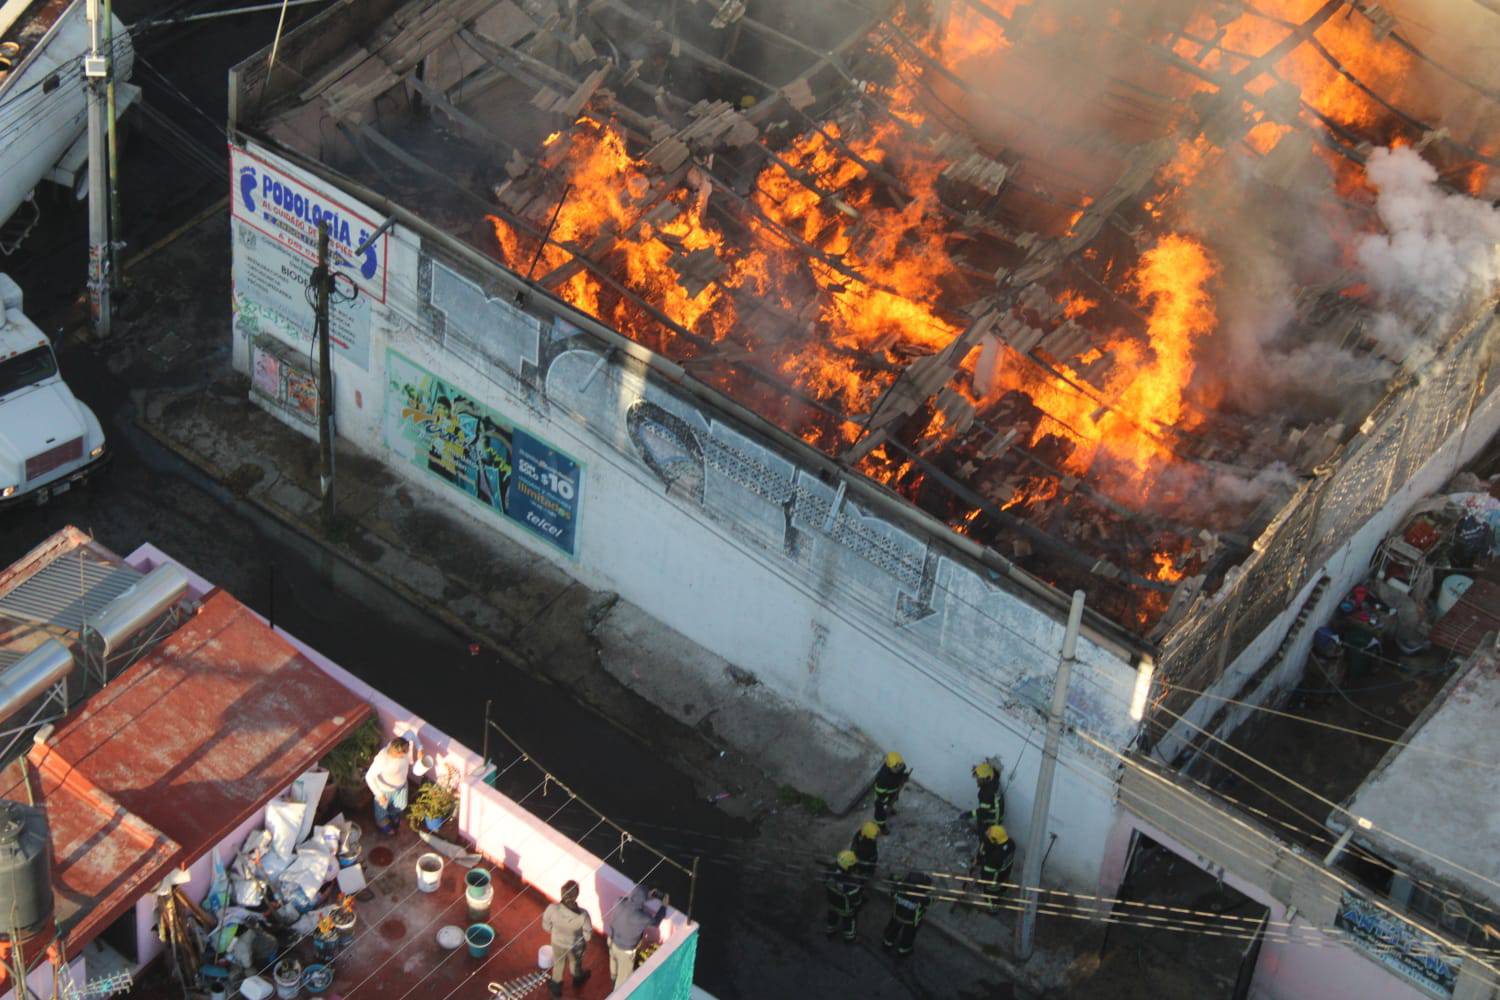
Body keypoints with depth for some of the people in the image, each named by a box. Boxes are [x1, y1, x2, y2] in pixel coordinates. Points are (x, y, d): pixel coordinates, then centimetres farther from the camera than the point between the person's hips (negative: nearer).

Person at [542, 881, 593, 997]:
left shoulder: (552, 909, -37)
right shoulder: (582, 915, -40)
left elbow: (546, 926, -16)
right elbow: (587, 932, -21)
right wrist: (585, 941, 4)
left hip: (557, 942, 1)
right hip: (575, 944, -1)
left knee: (558, 963, 32)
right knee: (575, 963, 33)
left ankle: (556, 987, 57)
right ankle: (577, 979, 65)